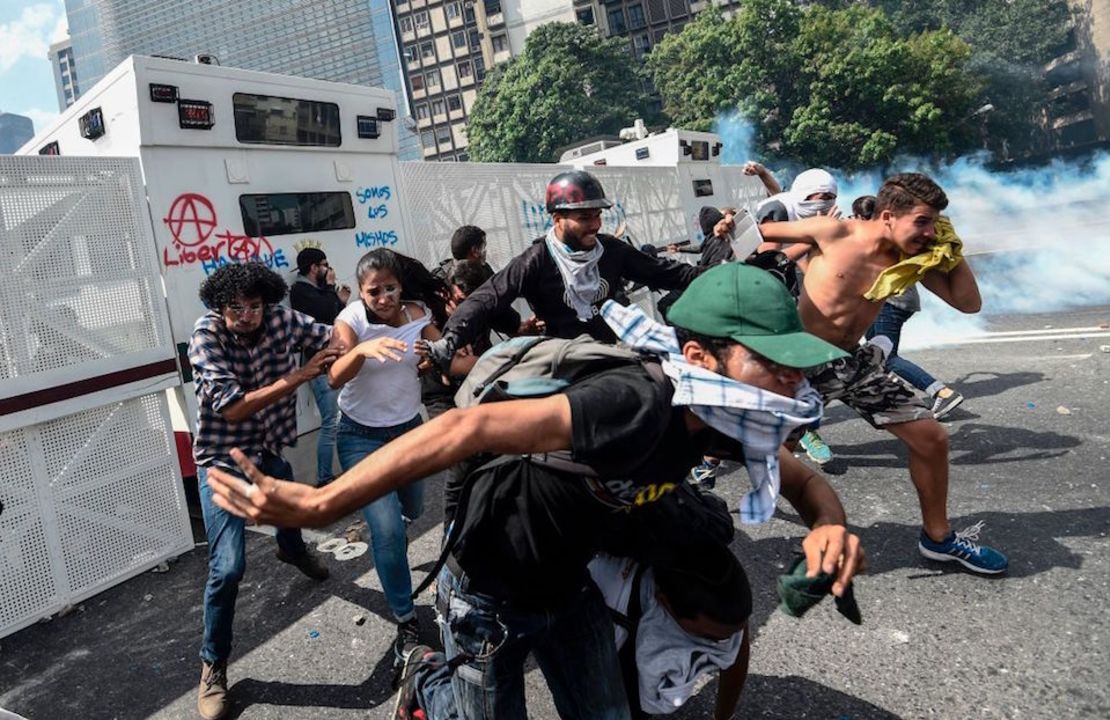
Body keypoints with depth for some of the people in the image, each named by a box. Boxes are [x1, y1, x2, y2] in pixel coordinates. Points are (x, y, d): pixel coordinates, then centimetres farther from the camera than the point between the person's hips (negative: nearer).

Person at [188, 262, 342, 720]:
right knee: (228, 567, -13)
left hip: (268, 449, 5)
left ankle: (292, 551, 70)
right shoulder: (206, 336, -26)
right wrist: (301, 375, -36)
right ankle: (212, 667, 7)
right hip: (223, 459, -5)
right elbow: (233, 408, -32)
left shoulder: (281, 320, -15)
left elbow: (334, 340, -11)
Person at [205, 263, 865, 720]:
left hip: (569, 586, 7)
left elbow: (804, 478, 2)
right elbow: (470, 429, -44)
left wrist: (830, 524, -23)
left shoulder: (716, 418, -13)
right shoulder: (638, 403, -38)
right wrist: (319, 506, -46)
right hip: (491, 593, -6)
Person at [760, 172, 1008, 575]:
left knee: (932, 438, 5)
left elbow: (969, 303, 0)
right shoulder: (834, 233, -17)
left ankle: (938, 537, 24)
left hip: (852, 362, 6)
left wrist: (951, 251, -8)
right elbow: (763, 233, -8)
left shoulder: (912, 259, -2)